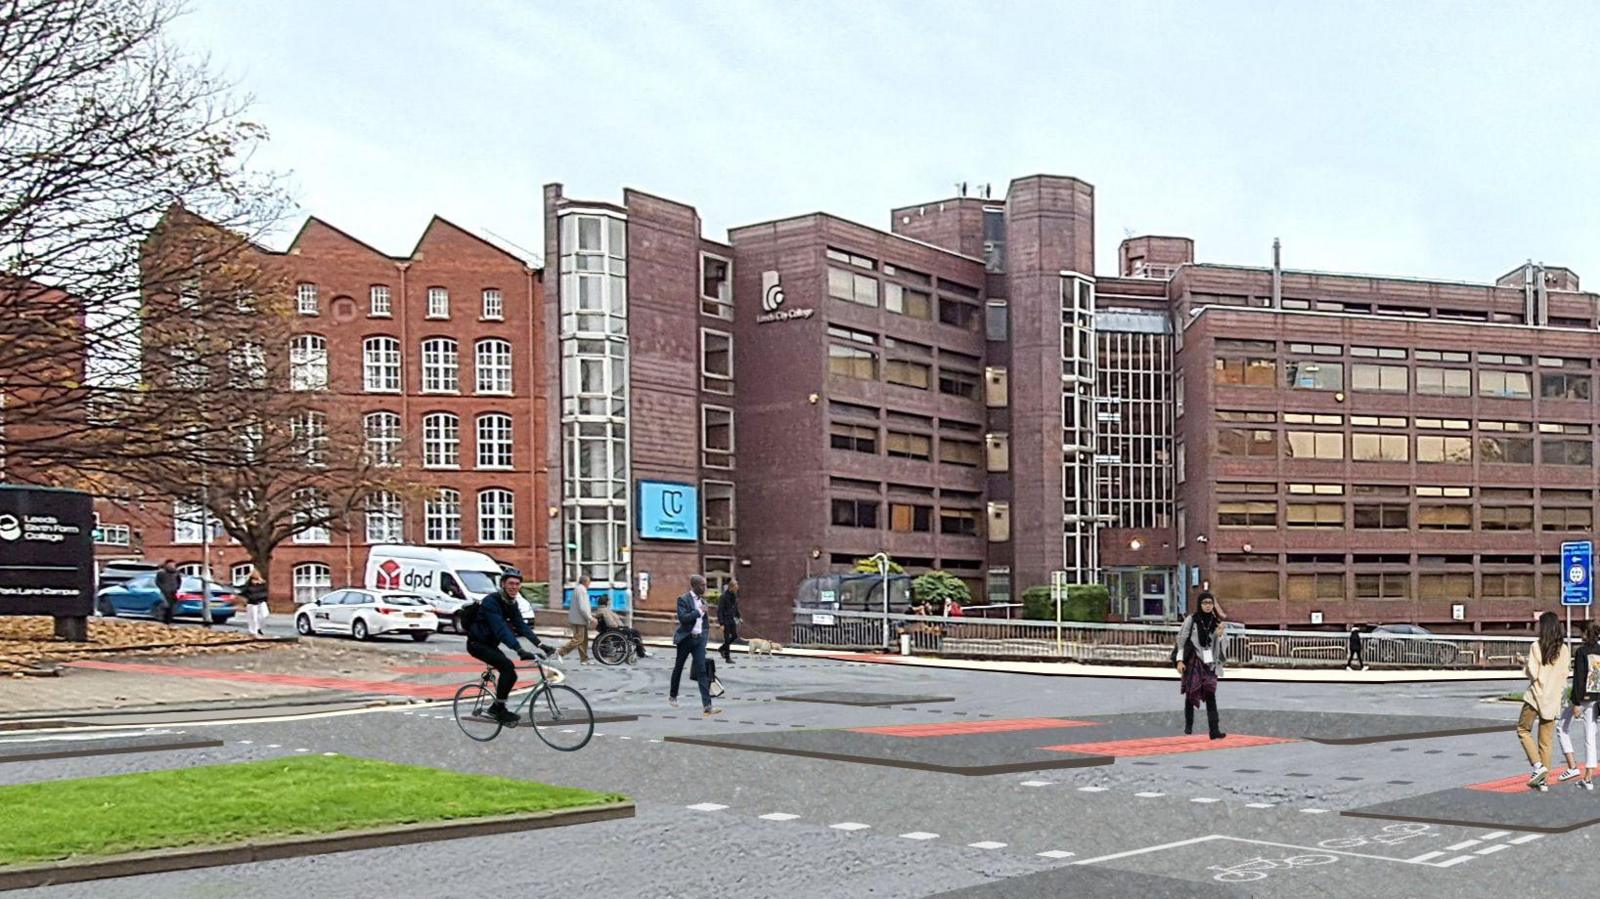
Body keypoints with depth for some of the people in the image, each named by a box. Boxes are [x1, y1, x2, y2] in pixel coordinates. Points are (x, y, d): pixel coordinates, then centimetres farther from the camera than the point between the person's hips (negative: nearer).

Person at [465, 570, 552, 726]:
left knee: (510, 675, 3)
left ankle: (496, 707, 21)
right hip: (477, 644, -9)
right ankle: (500, 710, -17)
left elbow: (521, 625, -3)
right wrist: (519, 650, -45)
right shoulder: (491, 601, -25)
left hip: (490, 644, 9)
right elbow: (500, 628, -35)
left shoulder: (511, 603, 3)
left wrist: (540, 644, -15)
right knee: (507, 666, -24)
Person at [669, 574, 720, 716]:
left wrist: (704, 637, 15)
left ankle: (707, 706, -15)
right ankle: (672, 696, 34)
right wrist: (698, 611, -21)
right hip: (686, 639, -5)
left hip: (699, 639, 5)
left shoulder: (702, 600, 11)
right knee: (678, 667, 12)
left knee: (702, 671, -6)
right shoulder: (683, 599, -10)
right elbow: (682, 618, -24)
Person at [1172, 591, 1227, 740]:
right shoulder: (1191, 620, -3)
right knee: (1191, 693, 6)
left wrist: (1219, 635, -11)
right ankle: (1188, 725, 26)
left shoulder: (1216, 622, 7)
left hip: (1209, 662, 2)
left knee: (1210, 694, -8)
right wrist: (1179, 660, -9)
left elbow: (1217, 645, 10)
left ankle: (1214, 730, -15)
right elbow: (1181, 640, -2)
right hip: (1193, 661, -2)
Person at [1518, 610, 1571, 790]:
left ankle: (1538, 766, -6)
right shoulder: (1565, 650, 2)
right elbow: (1564, 677, 6)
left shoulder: (1537, 646, -11)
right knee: (1545, 740, 10)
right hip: (1554, 698, 5)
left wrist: (1525, 664, 5)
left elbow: (1532, 673, -14)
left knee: (1523, 730, 12)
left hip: (1536, 695, -5)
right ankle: (1543, 780, 12)